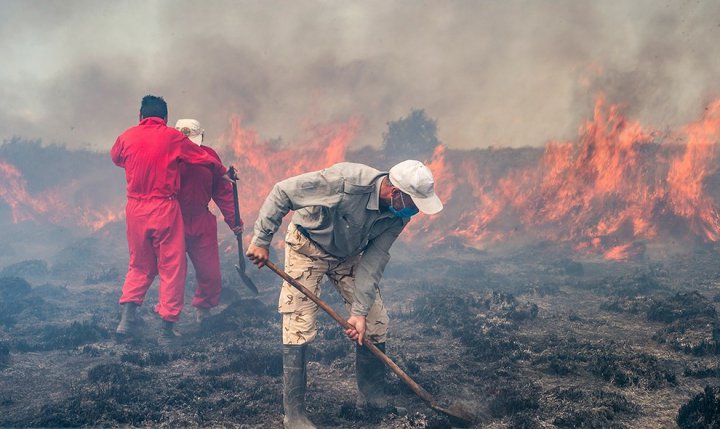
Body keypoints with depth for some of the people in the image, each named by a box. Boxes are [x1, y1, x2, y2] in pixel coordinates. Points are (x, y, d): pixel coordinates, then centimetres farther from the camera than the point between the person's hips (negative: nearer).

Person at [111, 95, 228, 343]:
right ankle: (167, 327, 7)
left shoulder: (127, 137, 3)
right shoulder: (173, 137, -4)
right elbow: (203, 158, 8)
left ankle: (127, 317, 3)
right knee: (172, 266, 6)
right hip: (164, 207, -3)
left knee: (139, 264, 18)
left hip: (135, 209, 4)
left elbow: (115, 157, 24)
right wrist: (223, 172, 27)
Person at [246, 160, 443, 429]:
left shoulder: (397, 216, -18)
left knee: (375, 322, 2)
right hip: (307, 247, -5)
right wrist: (261, 240, -27)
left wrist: (360, 311, -21)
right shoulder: (348, 180, -37)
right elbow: (282, 192, -30)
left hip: (348, 254, 6)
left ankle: (372, 396, 20)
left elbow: (373, 262, -14)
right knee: (299, 327, -10)